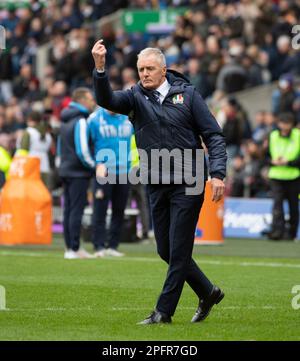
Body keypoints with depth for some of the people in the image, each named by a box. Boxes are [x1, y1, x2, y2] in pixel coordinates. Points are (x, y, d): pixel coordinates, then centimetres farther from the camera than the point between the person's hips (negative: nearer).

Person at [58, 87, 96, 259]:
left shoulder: (66, 121, 15)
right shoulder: (80, 121, -13)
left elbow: (60, 147, 21)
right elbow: (82, 150, -18)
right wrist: (94, 166, -8)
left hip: (66, 171, 9)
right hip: (79, 173, -9)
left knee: (69, 210, 10)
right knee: (77, 210, -7)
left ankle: (70, 248, 13)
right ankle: (74, 249, -8)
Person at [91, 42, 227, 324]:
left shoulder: (187, 94, -1)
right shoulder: (136, 97, 4)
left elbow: (213, 135, -1)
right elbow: (107, 100, -16)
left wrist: (217, 173, -12)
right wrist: (100, 68, -33)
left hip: (187, 185, -4)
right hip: (157, 187, 4)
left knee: (178, 250, -4)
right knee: (165, 251, 10)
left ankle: (164, 311, 3)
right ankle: (207, 293, 27)